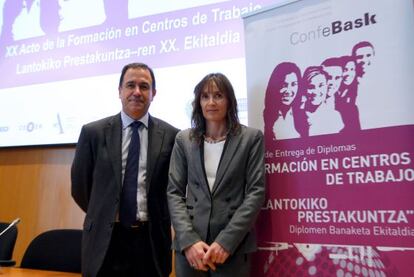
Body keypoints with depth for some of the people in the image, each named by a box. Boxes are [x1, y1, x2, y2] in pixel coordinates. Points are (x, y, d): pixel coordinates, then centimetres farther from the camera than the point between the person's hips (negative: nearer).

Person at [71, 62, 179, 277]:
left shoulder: (170, 135, -3)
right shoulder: (93, 132, -2)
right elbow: (79, 186, 6)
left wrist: (160, 221, 8)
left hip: (151, 240, 0)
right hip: (105, 239, 0)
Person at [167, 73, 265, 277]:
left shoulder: (251, 138, 1)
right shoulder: (184, 139, 6)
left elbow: (256, 192, -5)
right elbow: (174, 192, 2)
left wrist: (226, 241, -13)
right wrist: (189, 240, -11)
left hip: (233, 246, -1)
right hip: (189, 244, 2)